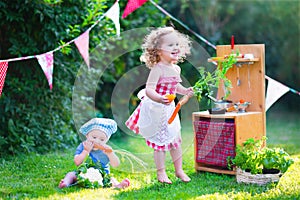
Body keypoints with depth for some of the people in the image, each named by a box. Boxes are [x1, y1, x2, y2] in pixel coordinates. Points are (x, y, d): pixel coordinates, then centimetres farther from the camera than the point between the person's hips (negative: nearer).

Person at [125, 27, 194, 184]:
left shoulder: (176, 69, 2)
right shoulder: (158, 69, -23)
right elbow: (149, 89, -32)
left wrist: (185, 91, 6)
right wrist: (159, 98, -49)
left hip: (170, 109, 8)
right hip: (156, 110, -8)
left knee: (176, 140, 15)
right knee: (161, 142, 2)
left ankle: (179, 170, 29)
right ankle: (161, 173, 16)